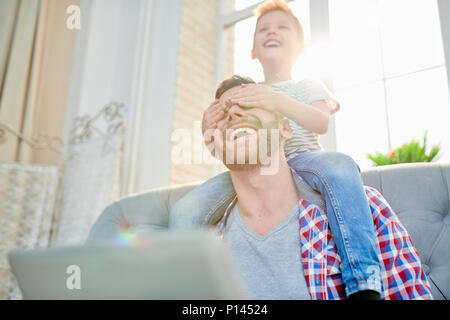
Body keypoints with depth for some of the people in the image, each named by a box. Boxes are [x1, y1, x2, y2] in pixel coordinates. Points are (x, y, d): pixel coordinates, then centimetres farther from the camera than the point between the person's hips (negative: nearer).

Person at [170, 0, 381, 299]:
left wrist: (279, 100, -32)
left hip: (300, 159, -2)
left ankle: (364, 284, -35)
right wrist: (210, 130, -18)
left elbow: (321, 122, -12)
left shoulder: (308, 86, 11)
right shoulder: (242, 93, 18)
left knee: (340, 166, -38)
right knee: (184, 211, -18)